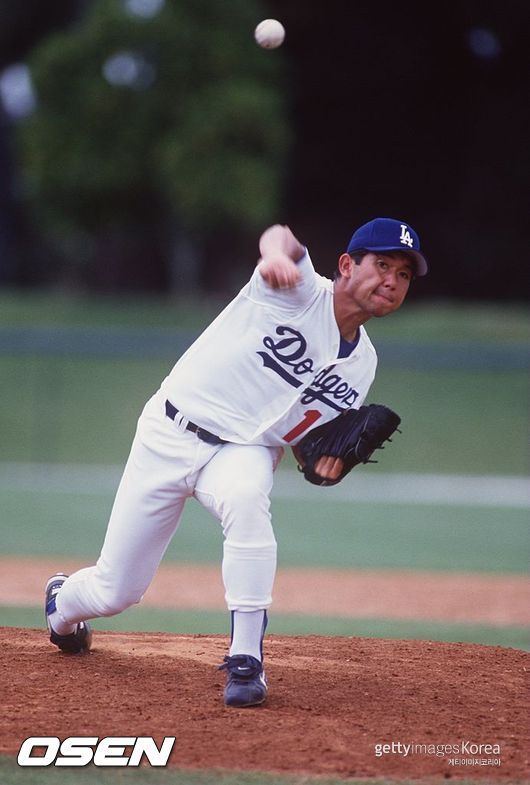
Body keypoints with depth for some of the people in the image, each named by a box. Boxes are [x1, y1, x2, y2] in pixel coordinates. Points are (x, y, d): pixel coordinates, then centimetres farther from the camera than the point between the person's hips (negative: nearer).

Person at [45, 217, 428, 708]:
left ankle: (246, 661, -30)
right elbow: (281, 239, -38)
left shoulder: (360, 364, 4)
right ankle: (64, 603, 41)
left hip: (244, 451, 3)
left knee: (245, 500, -37)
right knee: (114, 591, 2)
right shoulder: (302, 290, -14)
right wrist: (278, 254, -63)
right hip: (169, 434, -3)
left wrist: (333, 455, -14)